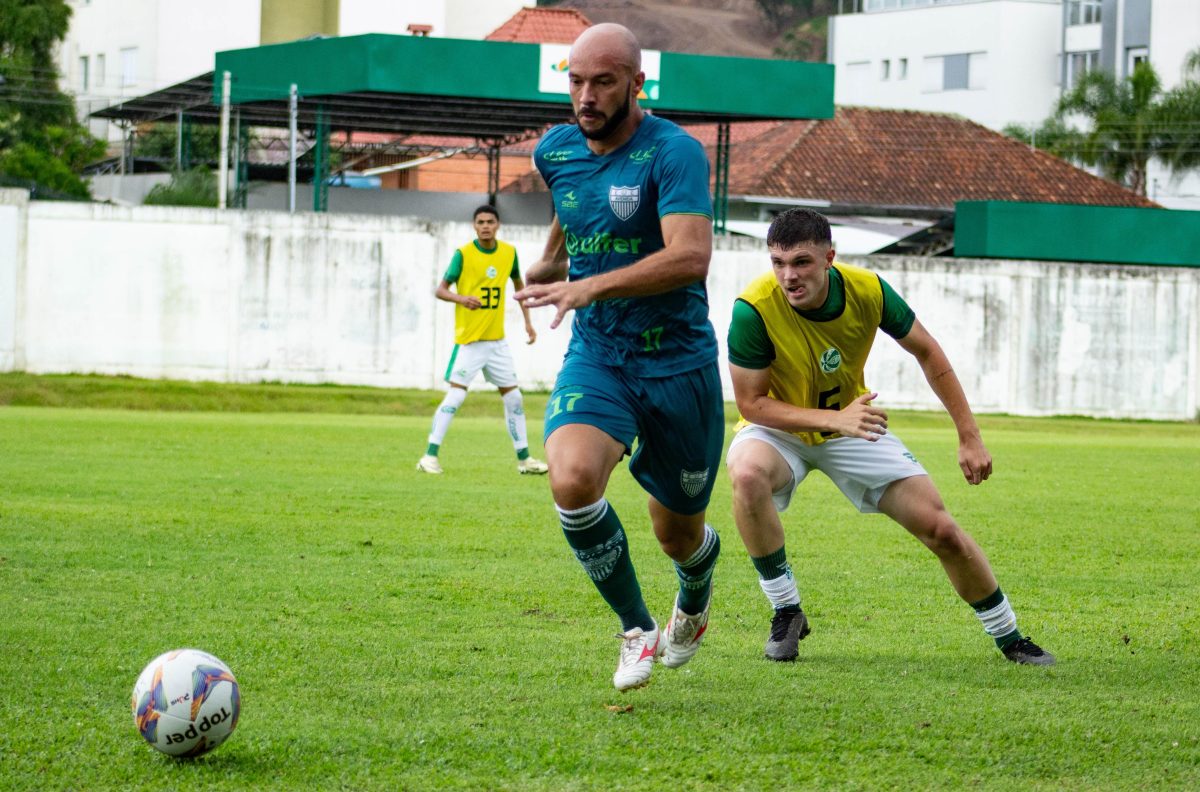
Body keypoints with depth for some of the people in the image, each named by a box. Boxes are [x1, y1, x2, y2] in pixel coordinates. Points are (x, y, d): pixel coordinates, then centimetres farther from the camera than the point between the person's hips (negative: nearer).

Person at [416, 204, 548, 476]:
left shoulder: (509, 253, 4)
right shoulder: (463, 254, -9)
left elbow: (519, 285, 21)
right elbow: (440, 289, -8)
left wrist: (527, 321, 17)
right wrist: (460, 298, -28)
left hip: (497, 339, 5)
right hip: (468, 339, -5)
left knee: (513, 397, 9)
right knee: (456, 394, -13)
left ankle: (523, 458, 20)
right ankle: (430, 456, -9)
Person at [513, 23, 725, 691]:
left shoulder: (673, 152, -16)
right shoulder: (556, 152, 3)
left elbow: (691, 257, -30)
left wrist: (590, 286, -37)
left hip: (678, 364, -3)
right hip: (596, 356, 3)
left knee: (679, 536, 10)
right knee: (572, 479, -28)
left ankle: (692, 609, 49)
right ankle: (638, 632, -8)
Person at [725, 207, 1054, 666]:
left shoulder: (867, 291, -21)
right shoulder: (754, 309, -30)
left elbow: (927, 352, -4)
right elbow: (751, 403, -23)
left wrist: (969, 436, -5)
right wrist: (835, 418, -36)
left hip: (851, 427, 3)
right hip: (779, 430, -2)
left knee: (942, 530, -5)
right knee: (748, 475, -38)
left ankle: (1009, 638, 19)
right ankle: (786, 611, -18)